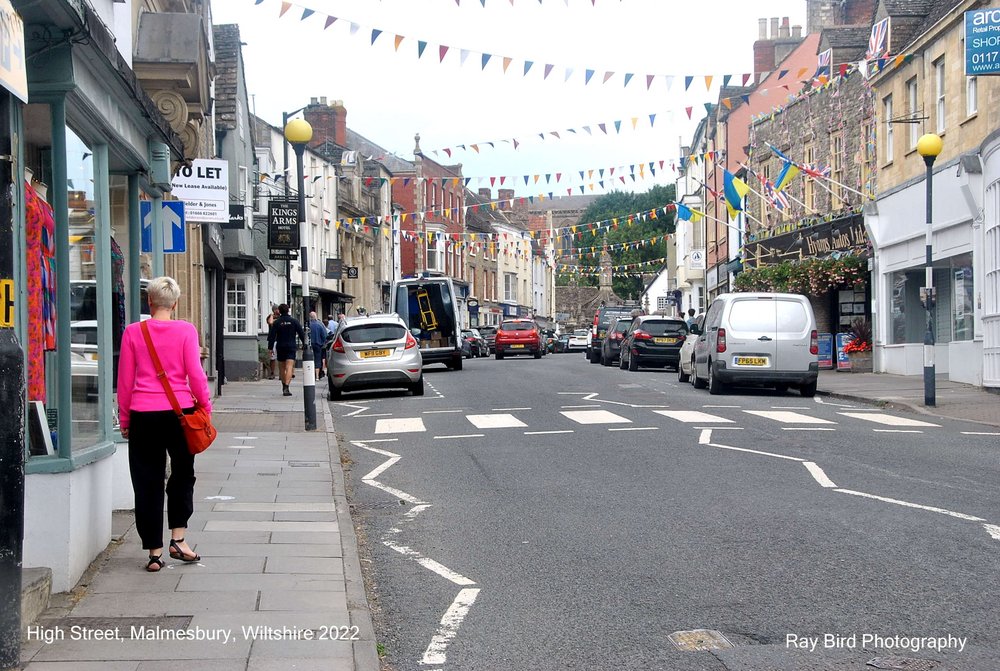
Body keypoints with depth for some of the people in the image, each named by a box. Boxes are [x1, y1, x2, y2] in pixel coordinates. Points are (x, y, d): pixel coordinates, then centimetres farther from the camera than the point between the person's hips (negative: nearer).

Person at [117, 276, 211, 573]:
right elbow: (196, 374, -5)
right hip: (179, 411, -1)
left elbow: (125, 380, 3)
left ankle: (155, 551, 9)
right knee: (182, 474, 18)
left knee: (148, 482, 8)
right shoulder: (186, 330, -4)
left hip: (143, 414, 1)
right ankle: (177, 539, 10)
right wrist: (206, 407, 7)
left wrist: (124, 419, 12)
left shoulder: (133, 332, 0)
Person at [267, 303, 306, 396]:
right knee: (289, 367, -10)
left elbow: (271, 336, -2)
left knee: (282, 368, 16)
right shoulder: (294, 321, 0)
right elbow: (302, 334, 0)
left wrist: (270, 347, 2)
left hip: (280, 348, 1)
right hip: (291, 347, -1)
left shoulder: (276, 322, 0)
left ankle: (284, 387, 27)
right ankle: (286, 388, -25)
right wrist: (304, 345, 9)